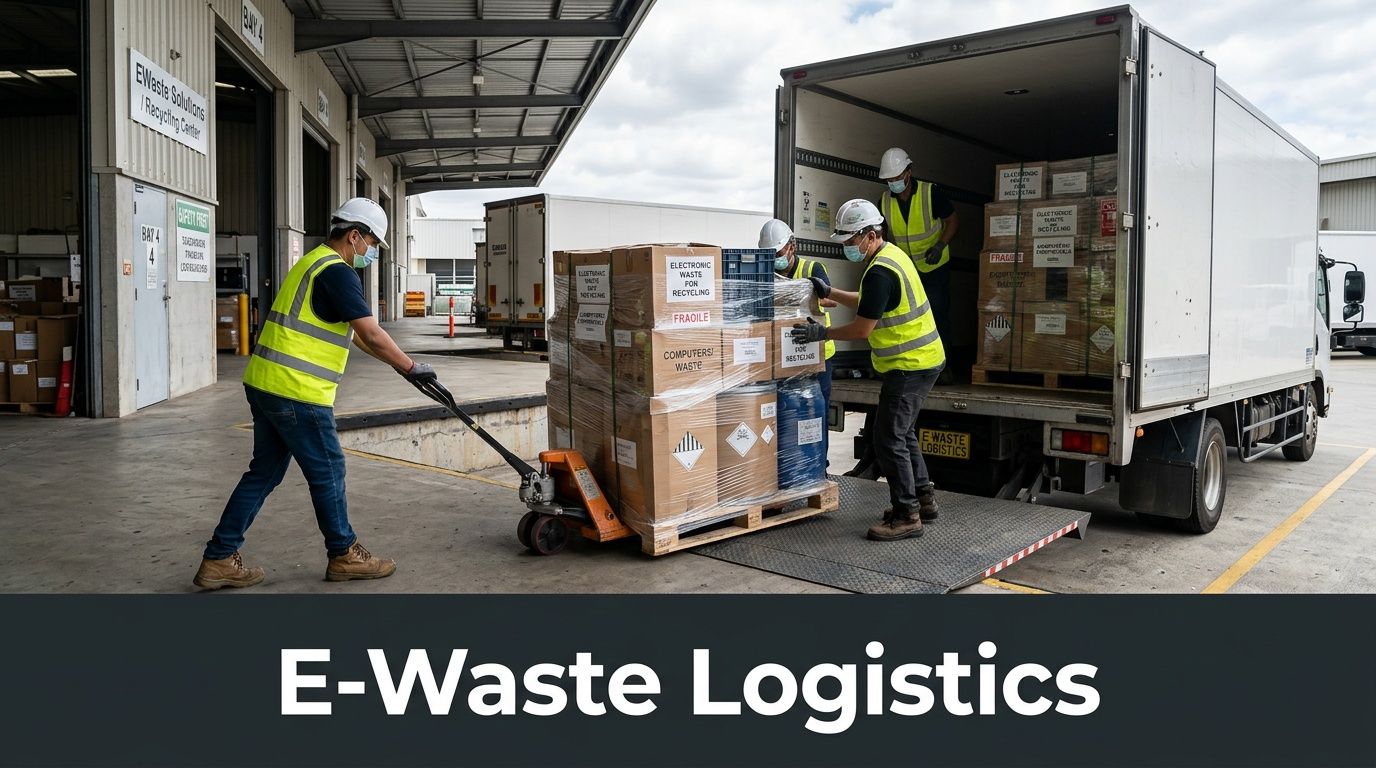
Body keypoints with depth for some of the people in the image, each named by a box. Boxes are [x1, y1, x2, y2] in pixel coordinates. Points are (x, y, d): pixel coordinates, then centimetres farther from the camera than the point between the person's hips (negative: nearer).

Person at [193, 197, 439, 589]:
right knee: (328, 473, 4)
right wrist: (411, 367, -5)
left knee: (264, 472, 15)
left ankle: (218, 560, 18)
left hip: (265, 385, 10)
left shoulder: (314, 263, 20)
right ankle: (344, 556, 19)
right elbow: (372, 335, -18)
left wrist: (395, 361, 26)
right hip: (296, 393, -10)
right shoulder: (337, 272, -13)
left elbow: (353, 333, 25)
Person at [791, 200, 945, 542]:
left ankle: (906, 516, 2)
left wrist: (822, 333, -7)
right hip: (925, 359, 11)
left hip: (909, 366, -11)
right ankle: (923, 498, 31)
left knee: (889, 440, -5)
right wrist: (830, 293, 15)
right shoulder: (892, 254, 10)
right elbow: (866, 303, 21)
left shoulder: (879, 272, -22)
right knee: (903, 433, 21)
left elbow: (862, 329, -19)